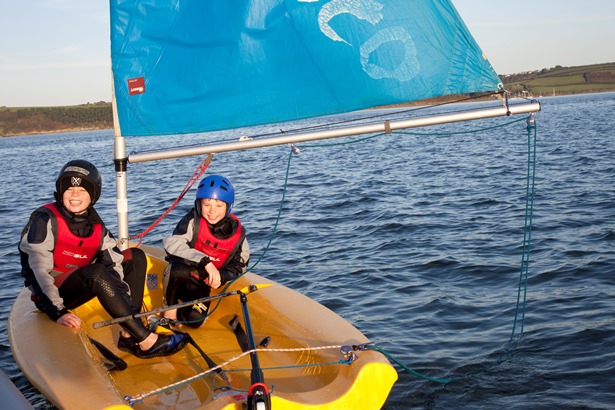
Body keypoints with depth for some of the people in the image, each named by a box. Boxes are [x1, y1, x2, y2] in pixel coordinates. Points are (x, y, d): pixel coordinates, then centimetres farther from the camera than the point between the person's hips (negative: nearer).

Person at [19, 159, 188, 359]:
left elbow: (113, 261, -6)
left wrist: (125, 298, -22)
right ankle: (146, 342, -37)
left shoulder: (95, 225, 4)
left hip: (80, 286, 8)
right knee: (96, 272, -35)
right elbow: (37, 270, -22)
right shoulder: (46, 220, -14)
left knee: (135, 257, -3)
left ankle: (128, 335, -17)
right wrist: (58, 311, -31)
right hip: (53, 294, -7)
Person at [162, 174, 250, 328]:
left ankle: (179, 311, 12)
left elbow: (239, 266, 6)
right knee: (180, 269, -38)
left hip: (201, 286, 2)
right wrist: (205, 261, -39)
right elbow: (171, 243, -31)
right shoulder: (193, 221, -17)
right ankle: (170, 308, -9)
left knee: (195, 320, -24)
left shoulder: (237, 233, -9)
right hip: (178, 278, -2)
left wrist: (221, 277, -16)